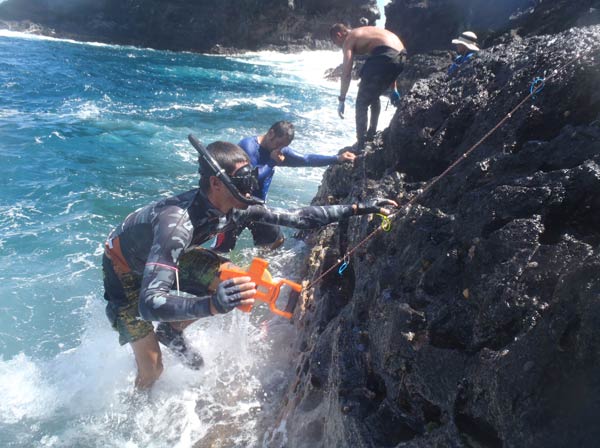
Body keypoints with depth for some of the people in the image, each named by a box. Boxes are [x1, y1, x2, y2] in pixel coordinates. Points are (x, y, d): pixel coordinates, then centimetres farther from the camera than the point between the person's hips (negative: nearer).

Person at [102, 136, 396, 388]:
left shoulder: (236, 208, -21)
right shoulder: (177, 222, -43)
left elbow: (297, 218, -17)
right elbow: (149, 305, -48)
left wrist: (357, 208, -20)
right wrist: (212, 305, -64)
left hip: (167, 255, 6)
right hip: (124, 268, -6)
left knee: (235, 285, -6)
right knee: (151, 370, -8)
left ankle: (171, 333, 18)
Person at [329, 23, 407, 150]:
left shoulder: (348, 40, 7)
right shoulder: (362, 32, 31)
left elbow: (346, 73, -6)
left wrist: (341, 100, -3)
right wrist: (393, 88, 37)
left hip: (386, 57, -9)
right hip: (401, 56, 9)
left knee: (362, 103, 2)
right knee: (374, 96, 28)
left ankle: (360, 146, 2)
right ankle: (371, 135, 40)